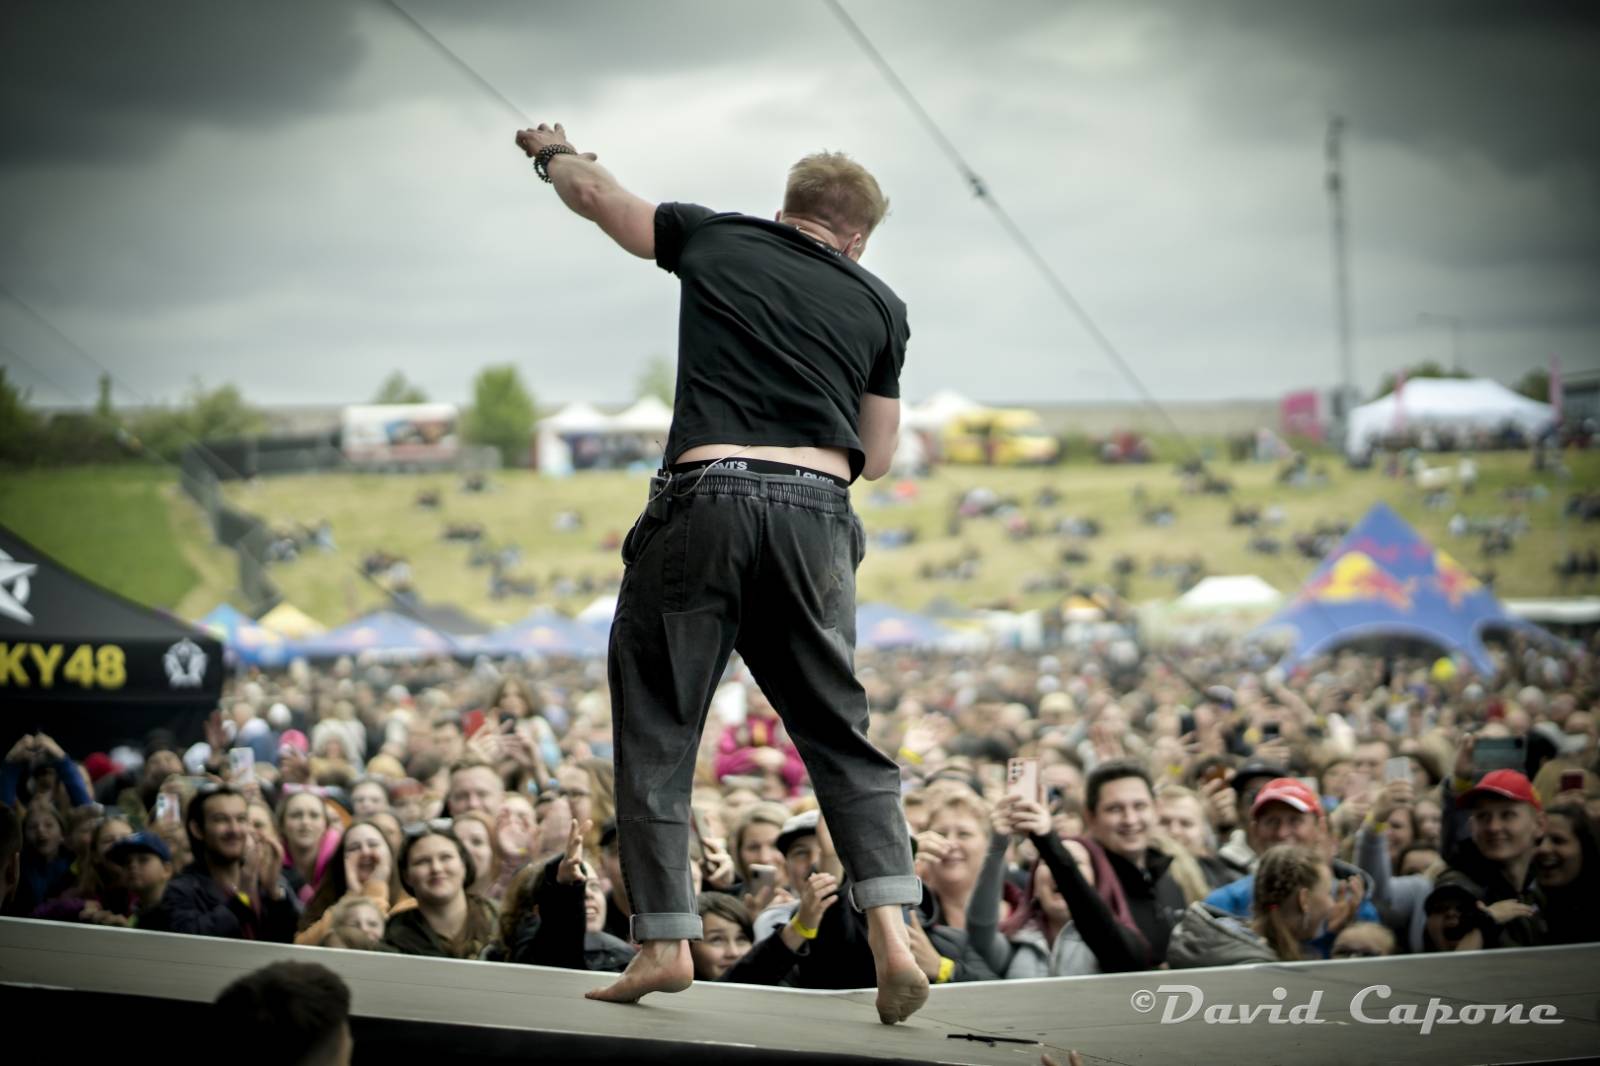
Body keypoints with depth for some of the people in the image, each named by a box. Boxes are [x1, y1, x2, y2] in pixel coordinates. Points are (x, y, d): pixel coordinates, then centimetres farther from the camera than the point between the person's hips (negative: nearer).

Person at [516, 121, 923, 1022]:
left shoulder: (714, 240, 13)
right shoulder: (878, 305, 16)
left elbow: (594, 192, 27)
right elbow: (875, 457, 19)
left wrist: (555, 153, 48)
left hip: (707, 500, -1)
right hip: (817, 517, 2)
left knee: (657, 727, 8)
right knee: (839, 731, 9)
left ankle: (666, 941, 5)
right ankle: (894, 936, -4)